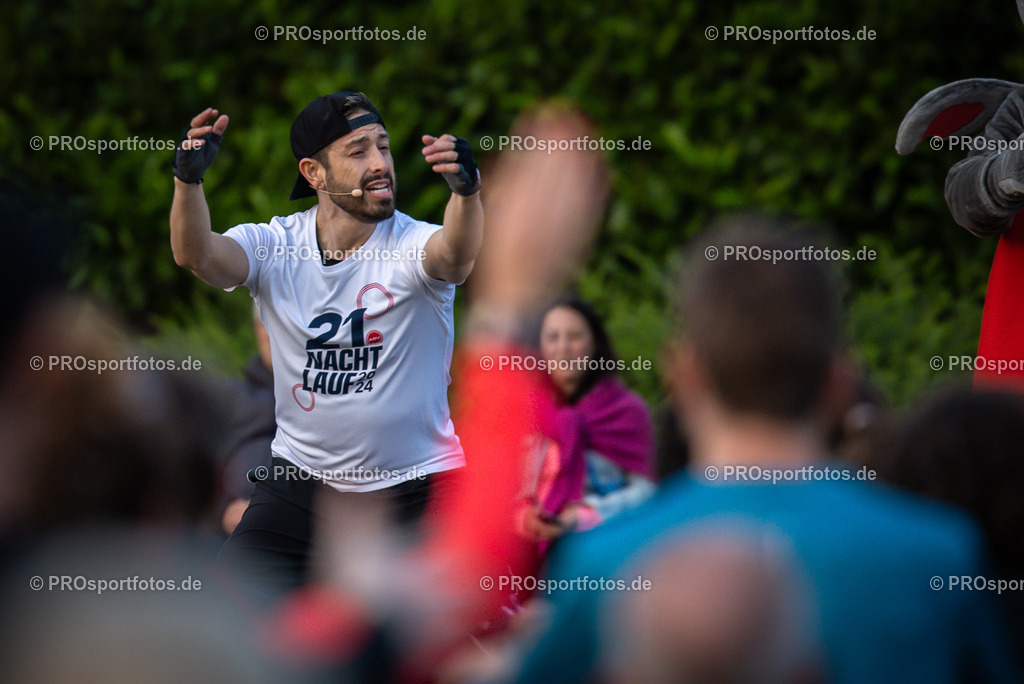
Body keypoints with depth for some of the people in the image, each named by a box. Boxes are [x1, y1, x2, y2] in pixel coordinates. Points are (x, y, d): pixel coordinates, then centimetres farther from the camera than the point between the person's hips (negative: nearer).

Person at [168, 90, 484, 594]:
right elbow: (196, 255, -25)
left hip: (417, 488, -2)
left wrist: (466, 190, -59)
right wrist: (188, 180, -45)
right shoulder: (273, 246, -7)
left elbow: (455, 254, -37)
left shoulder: (414, 244, -14)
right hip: (301, 477, 2)